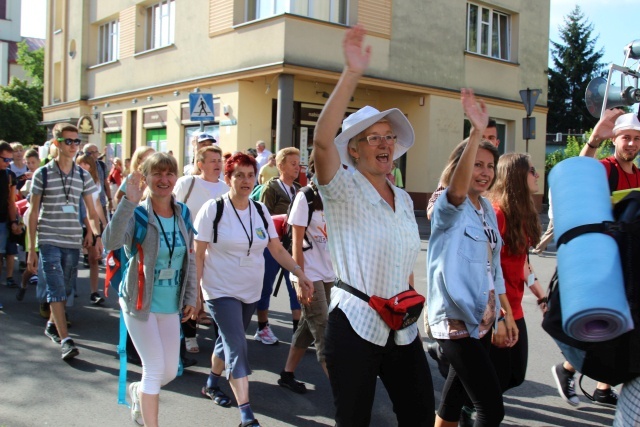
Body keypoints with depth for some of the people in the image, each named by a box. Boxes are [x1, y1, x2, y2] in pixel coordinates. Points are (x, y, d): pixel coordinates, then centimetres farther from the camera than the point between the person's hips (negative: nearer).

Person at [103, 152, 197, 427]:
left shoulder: (183, 214, 1)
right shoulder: (137, 214, -14)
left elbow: (190, 259, 10)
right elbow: (111, 242, -34)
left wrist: (191, 297, 7)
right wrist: (129, 201, -39)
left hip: (171, 306, 5)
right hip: (140, 303, -5)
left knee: (170, 372, 13)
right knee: (155, 368, -4)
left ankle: (138, 391, 45)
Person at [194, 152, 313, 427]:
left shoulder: (260, 211, 3)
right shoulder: (213, 209, -11)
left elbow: (278, 250, 2)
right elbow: (198, 254, -10)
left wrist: (301, 274, -9)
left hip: (251, 291, 5)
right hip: (221, 291, -5)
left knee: (229, 341, 19)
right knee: (237, 348, -11)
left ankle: (211, 385, 43)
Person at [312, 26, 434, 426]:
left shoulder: (404, 199, 12)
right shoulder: (343, 190, -8)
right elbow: (322, 141, -27)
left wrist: (414, 315, 17)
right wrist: (352, 74, -33)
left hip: (402, 330, 6)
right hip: (354, 328, -6)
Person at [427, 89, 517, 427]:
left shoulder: (487, 209, 11)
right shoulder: (448, 207, -12)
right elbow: (457, 190, -38)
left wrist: (506, 314, 16)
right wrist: (476, 132, -46)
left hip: (483, 319, 8)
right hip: (456, 320, -8)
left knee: (456, 394, 19)